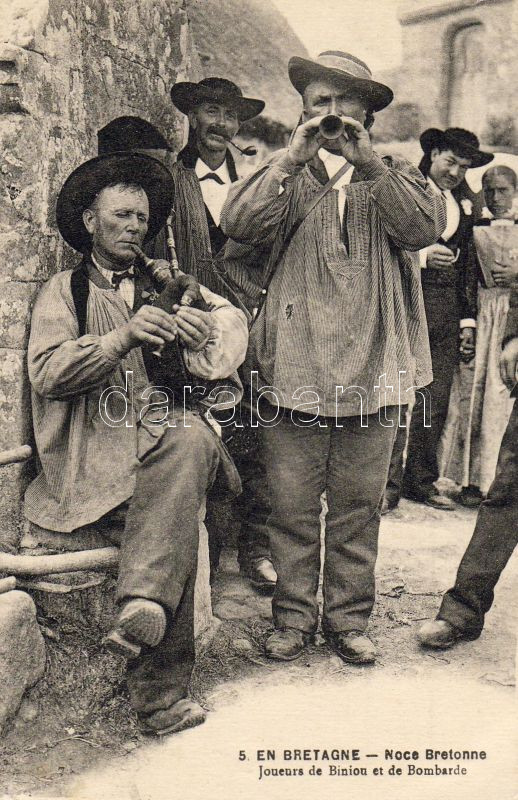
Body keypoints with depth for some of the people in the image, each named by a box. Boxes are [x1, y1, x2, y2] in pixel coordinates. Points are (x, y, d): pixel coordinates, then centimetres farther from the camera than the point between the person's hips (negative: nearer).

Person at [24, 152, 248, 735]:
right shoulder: (64, 291, 14)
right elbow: (46, 373, -4)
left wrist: (195, 338, -6)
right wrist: (123, 338, -17)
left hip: (164, 434, 4)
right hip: (95, 451, -4)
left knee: (191, 439, -33)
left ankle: (143, 606, -35)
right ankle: (161, 692, -29)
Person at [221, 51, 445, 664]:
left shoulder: (394, 178, 15)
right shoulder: (285, 177, 12)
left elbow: (425, 227, -5)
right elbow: (237, 224, -6)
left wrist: (369, 164, -12)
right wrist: (290, 160, -11)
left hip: (372, 371, 1)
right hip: (292, 368, -1)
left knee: (359, 505, 8)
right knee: (292, 505, 4)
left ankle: (348, 618, 22)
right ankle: (293, 616, 19)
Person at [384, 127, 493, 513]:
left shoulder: (466, 204, 18)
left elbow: (469, 265, 19)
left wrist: (468, 319, 14)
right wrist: (423, 255, -16)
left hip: (448, 312, 5)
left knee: (437, 403, 6)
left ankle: (422, 480, 17)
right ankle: (388, 483, 0)